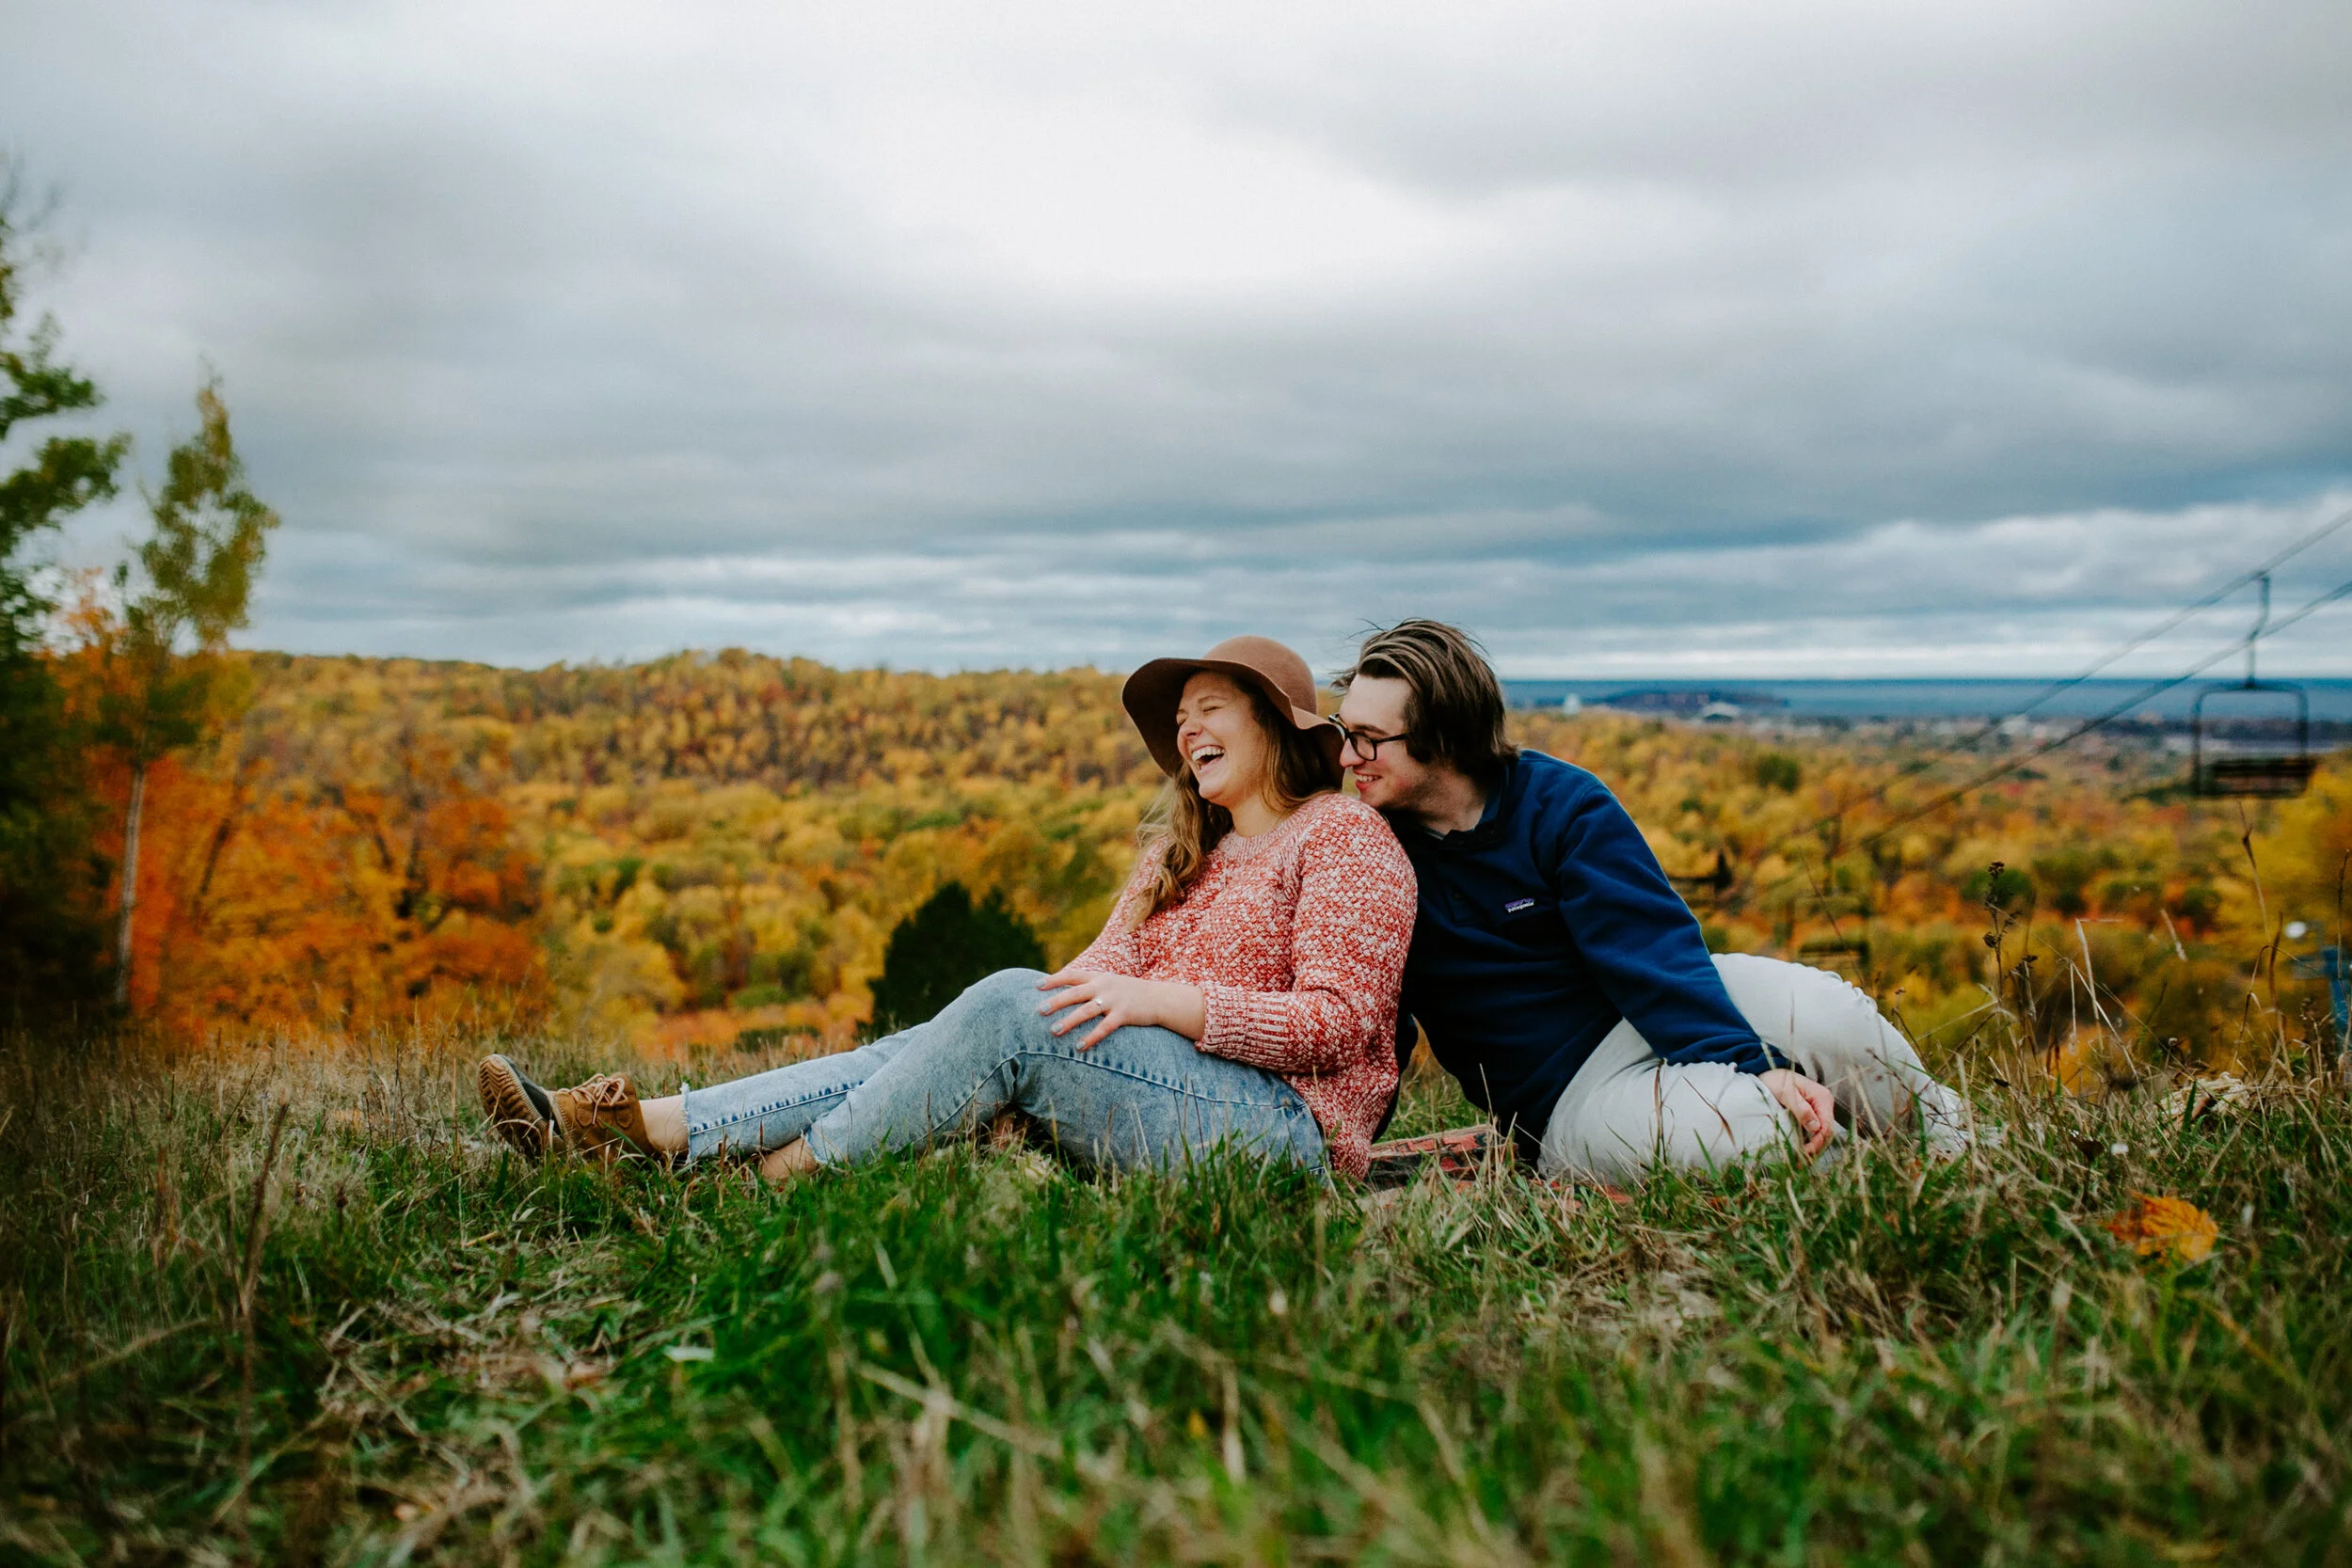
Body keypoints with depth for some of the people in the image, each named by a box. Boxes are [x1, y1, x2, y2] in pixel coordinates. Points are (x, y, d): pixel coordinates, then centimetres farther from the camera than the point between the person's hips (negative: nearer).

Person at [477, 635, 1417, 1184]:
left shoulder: (1344, 835, 2)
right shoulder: (1181, 851, 25)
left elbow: (1339, 1021, -10)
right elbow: (1108, 970, 12)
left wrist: (1157, 999, -18)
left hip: (1287, 1124, -7)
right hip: (1159, 1096, 7)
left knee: (1009, 1006, -26)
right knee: (936, 1046, -15)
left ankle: (783, 1177, -22)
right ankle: (643, 1132, -23)